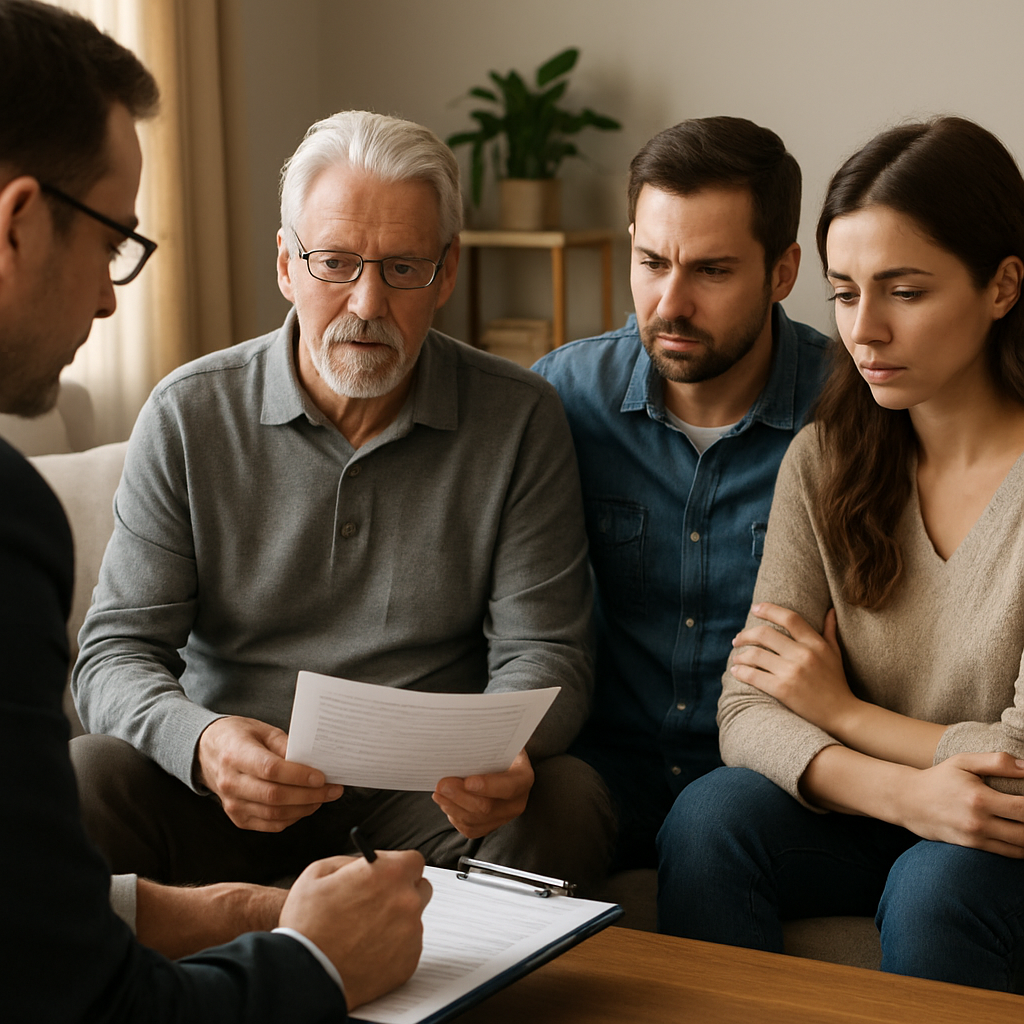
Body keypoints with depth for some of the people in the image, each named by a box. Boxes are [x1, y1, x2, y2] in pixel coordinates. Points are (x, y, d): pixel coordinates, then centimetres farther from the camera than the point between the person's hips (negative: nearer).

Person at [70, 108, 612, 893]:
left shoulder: (520, 420, -2)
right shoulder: (189, 415, -2)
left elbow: (541, 650, -3)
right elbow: (116, 652, -4)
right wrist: (202, 743, -29)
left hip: (435, 791, 0)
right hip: (226, 790, 0)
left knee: (566, 801, -30)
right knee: (79, 784, -28)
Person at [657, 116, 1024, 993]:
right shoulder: (825, 462, 0)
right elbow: (750, 711, -7)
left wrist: (842, 710, -6)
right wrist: (899, 790, -25)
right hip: (876, 824, 4)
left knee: (935, 882, -34)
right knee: (711, 814, -22)